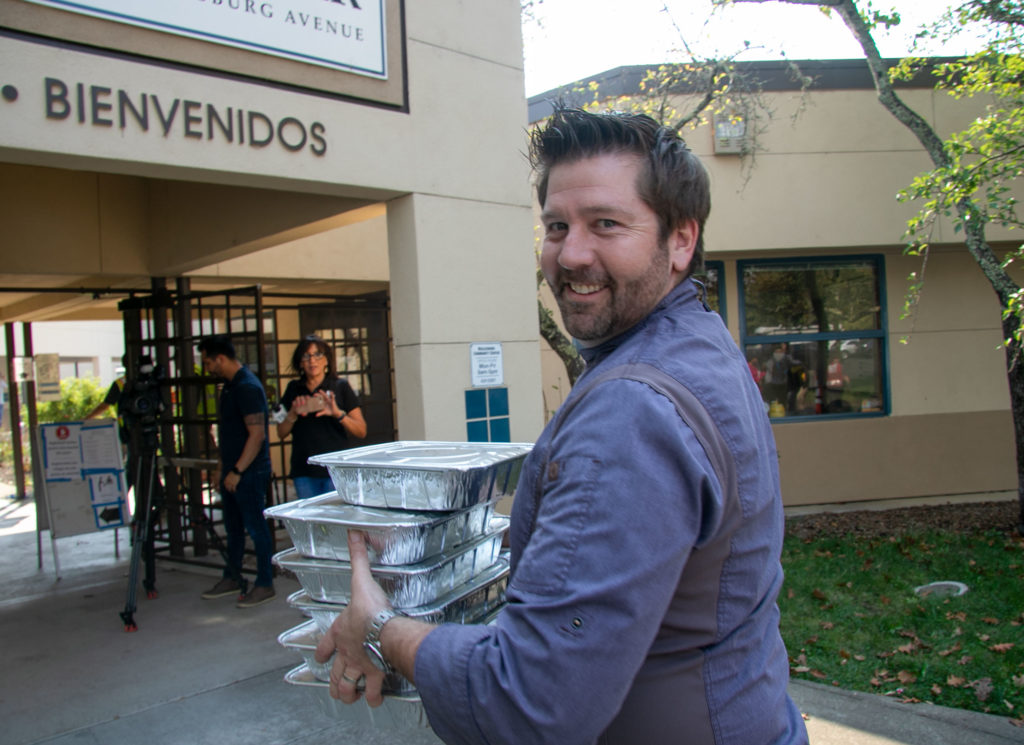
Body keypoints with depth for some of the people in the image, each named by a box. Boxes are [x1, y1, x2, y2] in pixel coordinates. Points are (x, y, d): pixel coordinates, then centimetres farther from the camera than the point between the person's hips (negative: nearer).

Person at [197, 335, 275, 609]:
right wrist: (223, 467, 21)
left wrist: (237, 470, -21)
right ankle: (231, 579, 30)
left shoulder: (247, 387, -18)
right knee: (233, 527, 18)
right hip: (232, 470, 10)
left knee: (256, 528, -1)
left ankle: (265, 585, 9)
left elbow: (257, 434, -23)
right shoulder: (230, 385, 13)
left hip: (250, 472, -10)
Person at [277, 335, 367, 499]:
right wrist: (293, 413, -5)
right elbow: (281, 433, 12)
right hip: (304, 473, 3)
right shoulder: (293, 389, 12)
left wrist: (338, 413, -16)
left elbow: (361, 431, -1)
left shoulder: (340, 386, 3)